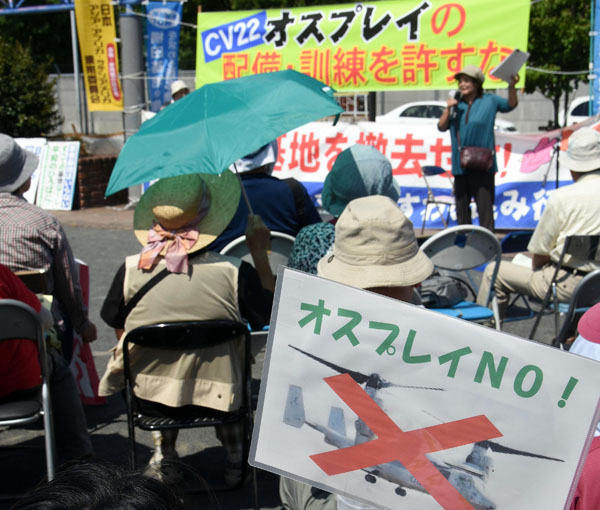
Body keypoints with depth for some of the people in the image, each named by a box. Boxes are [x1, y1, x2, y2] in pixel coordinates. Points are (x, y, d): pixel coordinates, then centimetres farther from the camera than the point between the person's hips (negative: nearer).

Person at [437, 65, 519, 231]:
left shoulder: (489, 101, 4)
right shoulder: (457, 104, 12)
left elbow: (511, 105, 3)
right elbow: (441, 126, 8)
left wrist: (511, 87, -13)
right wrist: (448, 108, -7)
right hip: (460, 166, 4)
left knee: (485, 208, -8)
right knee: (461, 208, 12)